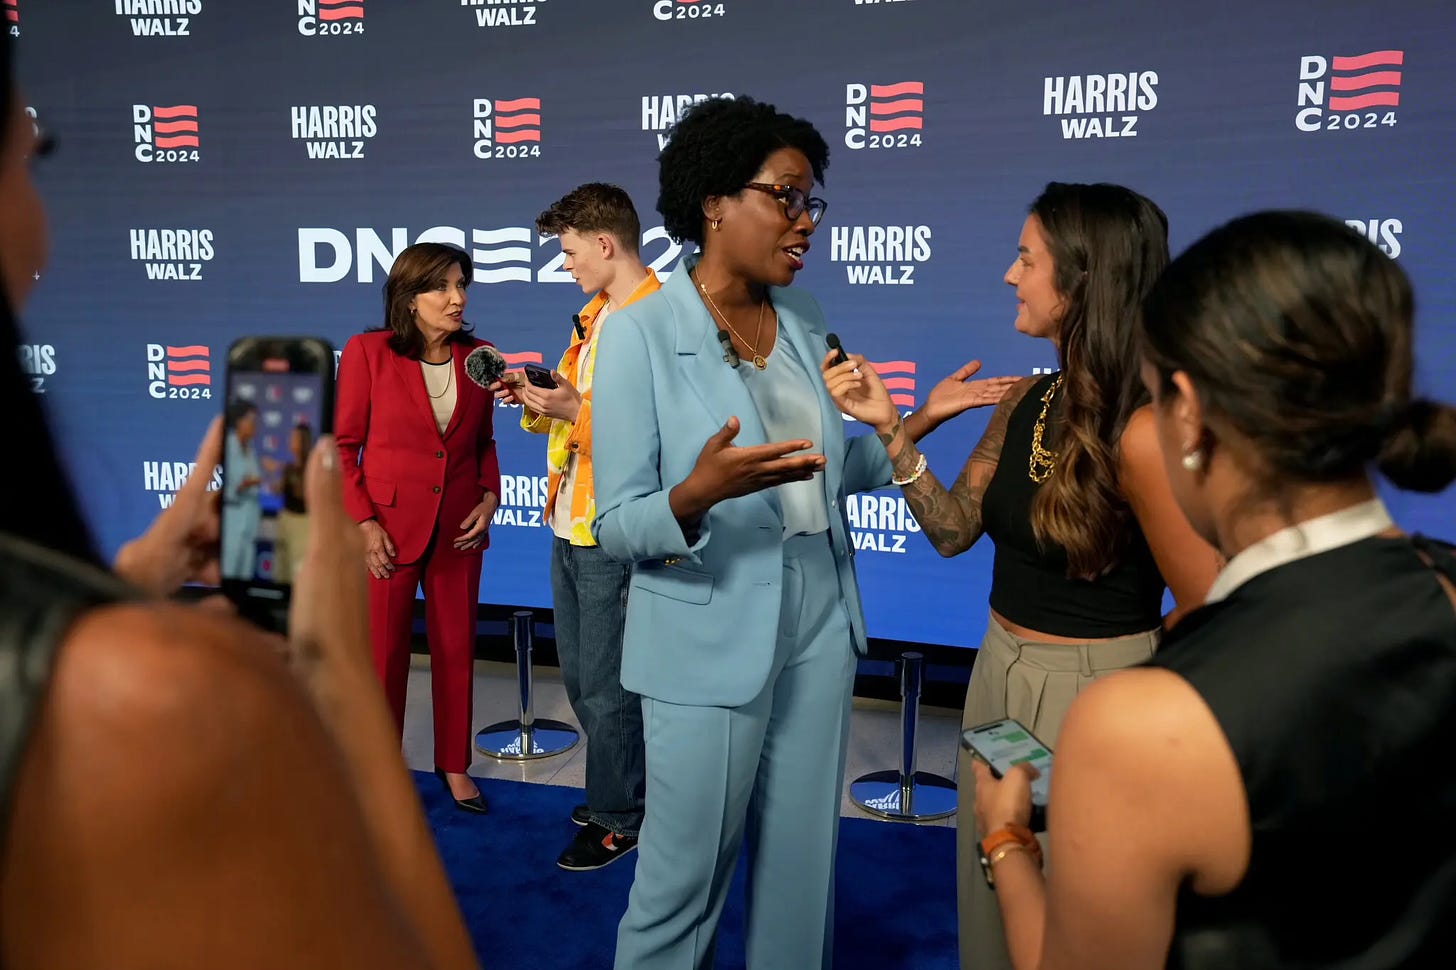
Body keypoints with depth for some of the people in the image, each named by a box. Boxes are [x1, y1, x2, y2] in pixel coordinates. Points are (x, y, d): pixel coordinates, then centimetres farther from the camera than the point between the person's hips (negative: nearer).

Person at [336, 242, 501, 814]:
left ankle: (454, 763, 30)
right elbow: (343, 446, -6)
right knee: (384, 653, 9)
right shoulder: (367, 352, -9)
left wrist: (490, 496, -4)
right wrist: (365, 523, -12)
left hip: (458, 529, 3)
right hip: (388, 526, -3)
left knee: (457, 648, 13)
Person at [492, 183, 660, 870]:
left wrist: (574, 409, -25)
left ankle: (619, 820, 22)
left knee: (606, 687, 4)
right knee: (580, 678, 19)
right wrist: (532, 398, 2)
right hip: (570, 526, 9)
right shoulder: (593, 315, 15)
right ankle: (618, 789, 37)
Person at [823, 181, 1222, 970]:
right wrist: (895, 430, -8)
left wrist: (1108, 682, -5)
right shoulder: (1027, 400, -1)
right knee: (994, 902, 24)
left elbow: (1205, 615, -17)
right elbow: (953, 531, 3)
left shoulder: (1143, 432, -23)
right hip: (999, 675, 7)